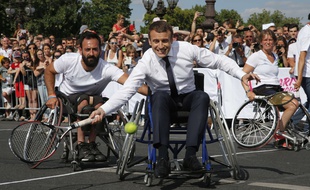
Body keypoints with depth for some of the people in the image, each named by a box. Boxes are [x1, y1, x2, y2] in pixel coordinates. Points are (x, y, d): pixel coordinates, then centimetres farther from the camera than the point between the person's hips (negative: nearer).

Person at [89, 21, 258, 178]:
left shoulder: (186, 49, -14)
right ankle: (162, 157, -41)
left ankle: (190, 154, -38)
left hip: (188, 98, 1)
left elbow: (220, 61, -5)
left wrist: (241, 75, -18)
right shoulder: (146, 62, -18)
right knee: (159, 95, -36)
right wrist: (103, 109, -38)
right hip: (164, 100, -1)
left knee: (202, 96, -32)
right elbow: (126, 90, -24)